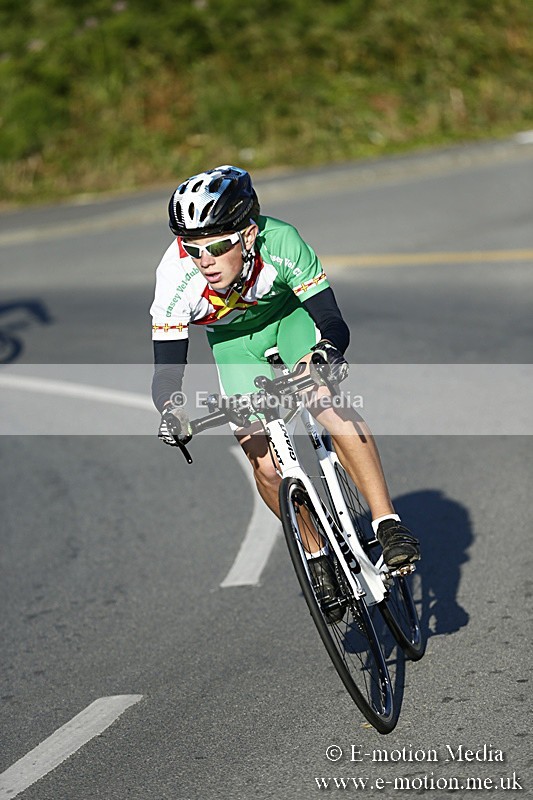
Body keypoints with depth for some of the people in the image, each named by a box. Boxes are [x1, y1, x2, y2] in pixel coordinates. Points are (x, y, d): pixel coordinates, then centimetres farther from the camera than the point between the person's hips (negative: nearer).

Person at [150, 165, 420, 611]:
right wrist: (172, 412, -48)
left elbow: (333, 322, -31)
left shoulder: (281, 243, -36)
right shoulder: (176, 277, -34)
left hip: (289, 315, -1)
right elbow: (166, 370, -28)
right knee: (265, 461, -8)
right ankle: (318, 558, 12)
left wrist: (328, 350, -53)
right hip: (233, 341, 2)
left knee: (330, 407, -28)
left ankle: (388, 524, -19)